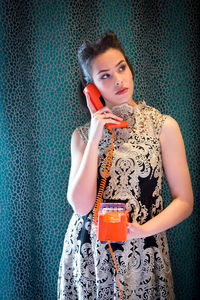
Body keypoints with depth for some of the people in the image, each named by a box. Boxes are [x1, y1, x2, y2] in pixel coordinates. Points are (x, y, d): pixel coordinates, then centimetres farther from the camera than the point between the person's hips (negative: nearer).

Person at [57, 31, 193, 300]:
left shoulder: (164, 126, -4)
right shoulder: (82, 136, 1)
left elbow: (184, 202, -3)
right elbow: (81, 205, -10)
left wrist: (143, 229, -19)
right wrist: (95, 139, -14)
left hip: (141, 253, -1)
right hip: (88, 251, 1)